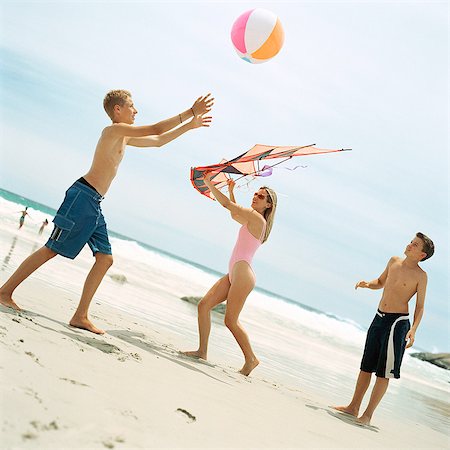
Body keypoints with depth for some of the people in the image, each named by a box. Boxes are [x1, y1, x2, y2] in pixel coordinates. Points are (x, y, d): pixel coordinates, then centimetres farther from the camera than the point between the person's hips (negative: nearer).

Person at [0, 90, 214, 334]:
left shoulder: (124, 137, 21)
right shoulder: (114, 129, -8)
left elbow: (158, 141, 32)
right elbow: (156, 130, -16)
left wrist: (189, 125, 28)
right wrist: (191, 112, -11)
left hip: (94, 204, 10)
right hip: (83, 196, -10)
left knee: (105, 259, 3)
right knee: (52, 250, -6)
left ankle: (80, 316, 3)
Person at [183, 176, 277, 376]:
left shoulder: (257, 217, -9)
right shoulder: (254, 220, 18)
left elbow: (227, 204, -10)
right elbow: (234, 214, 39)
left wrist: (209, 183, -1)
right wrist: (231, 190, 34)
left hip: (242, 273, -10)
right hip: (234, 274, 10)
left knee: (230, 320, -8)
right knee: (204, 305, 3)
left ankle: (251, 359, 6)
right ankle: (202, 351, 4)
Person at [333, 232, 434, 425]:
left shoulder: (421, 276, -8)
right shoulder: (394, 261, 7)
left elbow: (420, 307, -6)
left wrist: (413, 330, -20)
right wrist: (367, 284, 2)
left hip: (398, 322, -6)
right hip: (379, 318, 6)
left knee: (384, 372, -2)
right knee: (366, 366, 13)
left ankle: (368, 414, 4)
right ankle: (353, 407, 23)